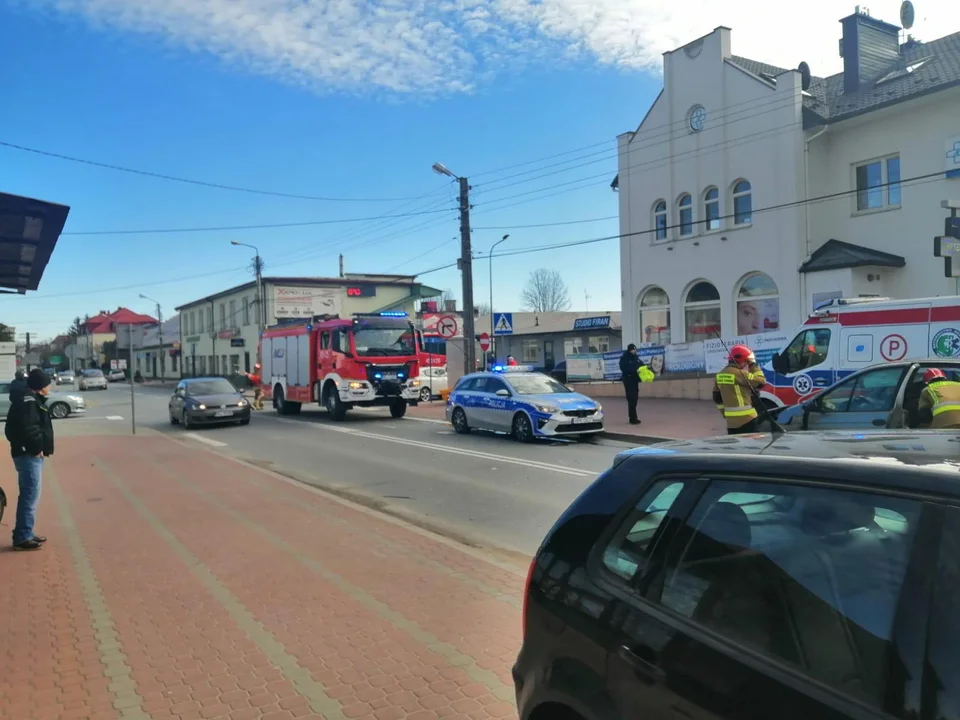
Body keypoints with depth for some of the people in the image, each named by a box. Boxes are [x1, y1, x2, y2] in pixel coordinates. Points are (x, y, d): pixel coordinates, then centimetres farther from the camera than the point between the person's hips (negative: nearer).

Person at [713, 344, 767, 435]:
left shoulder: (720, 375, 10)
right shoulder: (740, 373, -16)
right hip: (746, 419, -8)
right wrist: (753, 365, -3)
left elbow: (717, 397, 15)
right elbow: (761, 382, -11)